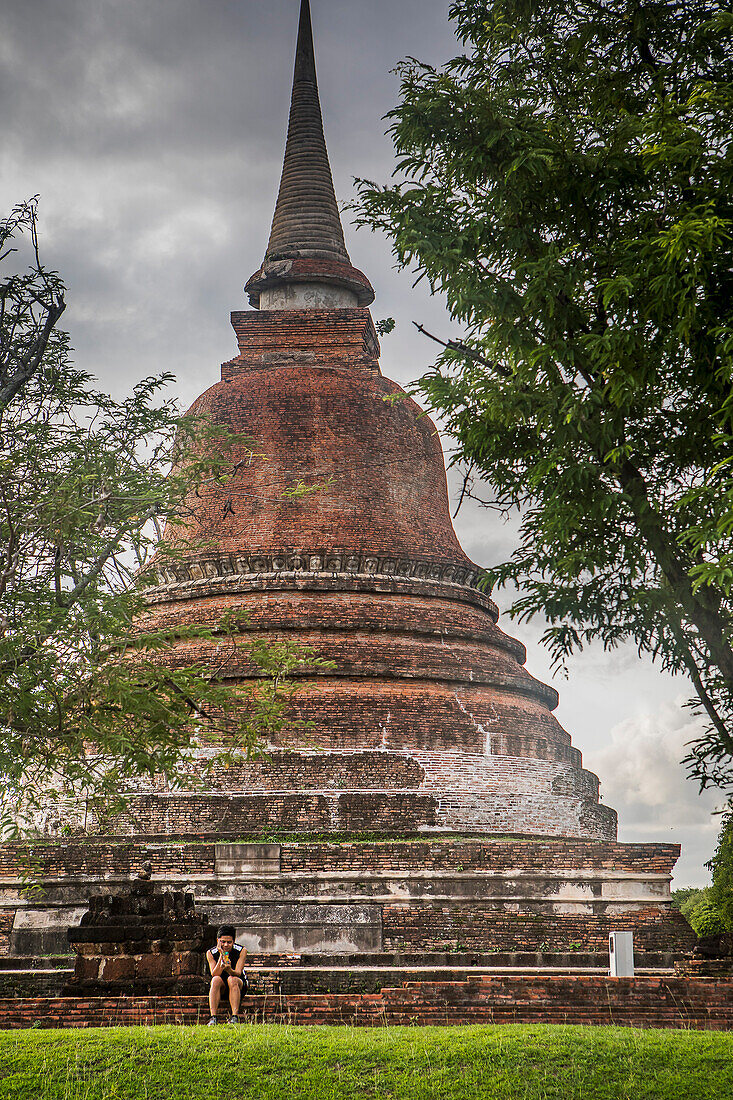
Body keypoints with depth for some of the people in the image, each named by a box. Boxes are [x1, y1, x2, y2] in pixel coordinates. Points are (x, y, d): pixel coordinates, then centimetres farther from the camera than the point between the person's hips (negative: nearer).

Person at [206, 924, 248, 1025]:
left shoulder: (241, 951, -13)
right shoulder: (211, 953, -9)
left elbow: (238, 973, -23)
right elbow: (214, 974, -21)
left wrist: (229, 969, -46)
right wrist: (222, 955, -30)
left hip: (239, 985, -1)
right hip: (221, 987, 1)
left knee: (232, 979, -33)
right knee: (216, 980, -31)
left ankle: (235, 1017, -39)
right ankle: (213, 1017, -36)